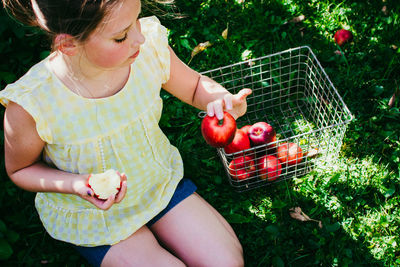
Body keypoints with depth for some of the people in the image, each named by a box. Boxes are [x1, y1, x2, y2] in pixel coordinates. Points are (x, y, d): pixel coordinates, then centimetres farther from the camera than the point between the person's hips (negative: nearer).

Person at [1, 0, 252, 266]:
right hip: (93, 218, -3)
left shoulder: (150, 46, -25)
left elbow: (195, 86, -3)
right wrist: (75, 184, -31)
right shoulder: (30, 105, -32)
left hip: (161, 184, 4)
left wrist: (222, 98, -27)